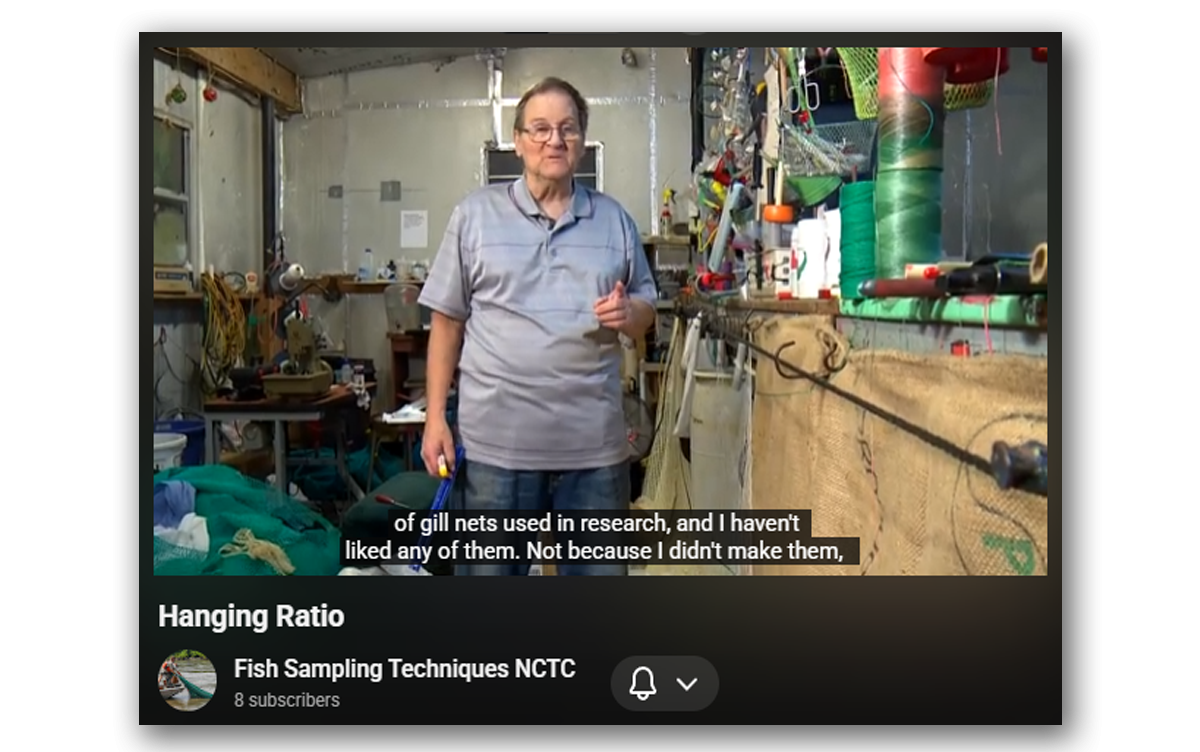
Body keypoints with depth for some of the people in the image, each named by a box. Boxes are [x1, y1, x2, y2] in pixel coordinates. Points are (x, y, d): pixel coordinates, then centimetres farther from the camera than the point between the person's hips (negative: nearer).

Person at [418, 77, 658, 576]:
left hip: (594, 442, 2)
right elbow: (447, 323, 3)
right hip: (496, 440, -2)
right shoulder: (475, 214, 3)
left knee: (599, 569, 14)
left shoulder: (615, 220, 9)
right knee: (489, 569, 11)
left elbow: (646, 313, 14)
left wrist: (628, 314, -10)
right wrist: (436, 417, -1)